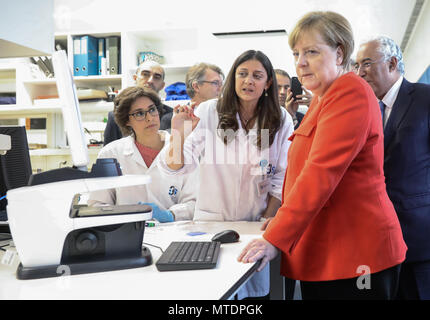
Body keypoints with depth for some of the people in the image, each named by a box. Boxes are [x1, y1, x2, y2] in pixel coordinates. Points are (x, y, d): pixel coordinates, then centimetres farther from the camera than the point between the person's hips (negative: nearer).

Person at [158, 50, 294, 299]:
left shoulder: (281, 120, -1)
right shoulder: (209, 112, -6)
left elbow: (281, 178, 1)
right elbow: (176, 167, -12)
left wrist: (267, 220, -5)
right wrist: (179, 134, -29)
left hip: (257, 222, 1)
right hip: (211, 221, -1)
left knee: (257, 290, 2)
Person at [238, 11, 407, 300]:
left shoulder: (350, 91, -12)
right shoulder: (322, 98, 18)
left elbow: (322, 172, -22)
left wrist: (275, 239, -23)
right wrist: (281, 220, 12)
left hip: (354, 252, -9)